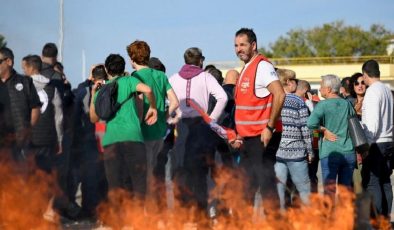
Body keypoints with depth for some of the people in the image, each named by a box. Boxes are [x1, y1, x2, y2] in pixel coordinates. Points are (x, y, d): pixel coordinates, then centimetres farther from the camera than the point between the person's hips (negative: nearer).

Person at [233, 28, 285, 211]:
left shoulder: (262, 66, -11)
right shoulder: (246, 69, 18)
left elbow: (279, 95, -22)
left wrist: (270, 127, -23)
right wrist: (241, 133, 19)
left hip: (262, 136, -10)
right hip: (249, 137, 10)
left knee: (265, 182, -9)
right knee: (246, 184, 13)